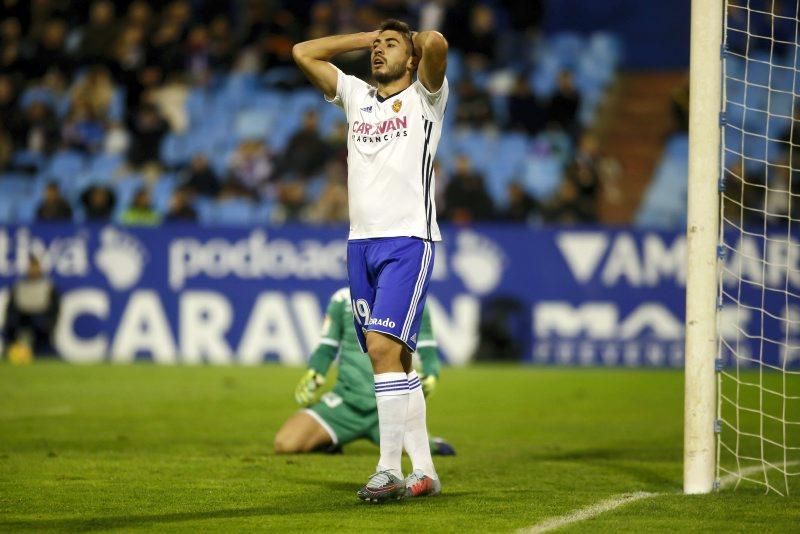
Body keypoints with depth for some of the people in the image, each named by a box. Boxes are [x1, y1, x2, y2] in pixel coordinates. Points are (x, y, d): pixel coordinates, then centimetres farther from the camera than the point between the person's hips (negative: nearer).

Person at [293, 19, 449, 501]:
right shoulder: (357, 96, 19)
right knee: (395, 360, 4)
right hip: (361, 241, 6)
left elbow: (435, 43, -16)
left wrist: (414, 38, 6)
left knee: (384, 349, -18)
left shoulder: (424, 96, 3)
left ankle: (390, 470, -18)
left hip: (408, 241, -6)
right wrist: (367, 37, 20)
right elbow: (304, 52, 22)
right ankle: (425, 471, 8)